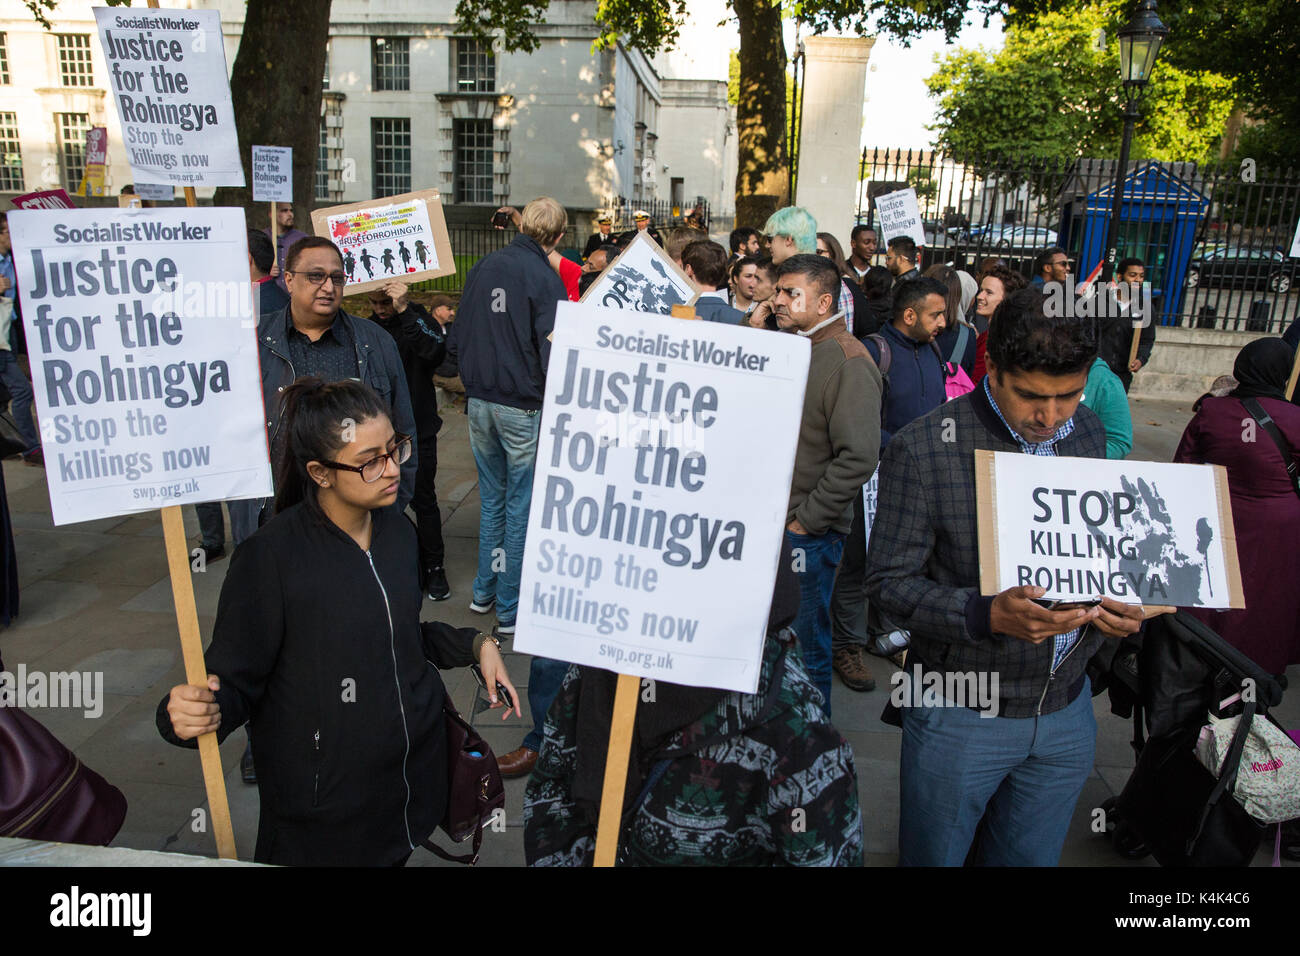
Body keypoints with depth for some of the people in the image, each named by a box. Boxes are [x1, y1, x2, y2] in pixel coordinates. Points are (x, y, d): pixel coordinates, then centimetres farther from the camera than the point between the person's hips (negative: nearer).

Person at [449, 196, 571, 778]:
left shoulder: (483, 268, 6)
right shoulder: (543, 276, -13)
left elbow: (459, 337, 13)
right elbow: (552, 349, -17)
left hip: (480, 402, 6)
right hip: (523, 408, -6)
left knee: (491, 497, 20)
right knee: (521, 507, 4)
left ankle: (484, 592, 30)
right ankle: (510, 608, 11)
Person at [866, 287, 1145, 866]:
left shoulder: (1088, 435, 0)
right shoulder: (922, 448, -17)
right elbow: (889, 581, -16)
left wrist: (1120, 606, -10)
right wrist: (989, 615, -31)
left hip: (1066, 708, 5)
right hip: (960, 715, -4)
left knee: (1028, 859, 22)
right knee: (934, 857, 15)